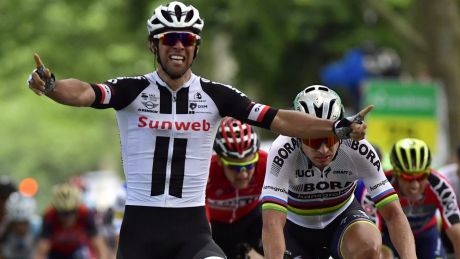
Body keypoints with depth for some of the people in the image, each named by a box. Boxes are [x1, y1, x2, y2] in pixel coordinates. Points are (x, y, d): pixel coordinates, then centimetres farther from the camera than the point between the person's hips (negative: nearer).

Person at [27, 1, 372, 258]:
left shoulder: (215, 95, 2)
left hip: (191, 227, 0)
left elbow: (277, 120, -1)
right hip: (141, 225, 0)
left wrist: (339, 128, -10)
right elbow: (84, 94, -19)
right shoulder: (133, 90, -3)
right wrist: (49, 85, -41)